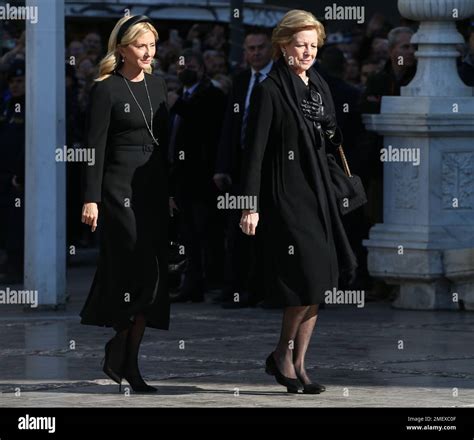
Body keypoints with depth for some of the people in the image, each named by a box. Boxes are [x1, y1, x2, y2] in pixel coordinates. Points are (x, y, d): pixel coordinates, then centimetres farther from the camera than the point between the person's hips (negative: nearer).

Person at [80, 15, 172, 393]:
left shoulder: (158, 86, 13)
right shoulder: (106, 89, -6)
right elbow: (96, 146, -9)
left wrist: (171, 190, 14)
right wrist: (91, 199, -14)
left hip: (155, 188, 7)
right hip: (120, 188, -7)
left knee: (154, 277, 2)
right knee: (141, 273, -11)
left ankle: (127, 360, 8)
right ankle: (120, 355, 4)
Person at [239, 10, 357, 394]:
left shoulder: (319, 87, 13)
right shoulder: (270, 91, -8)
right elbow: (255, 151, -11)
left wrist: (341, 135, 0)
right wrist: (250, 205, -14)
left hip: (319, 193, 7)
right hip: (286, 196, -7)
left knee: (316, 287, 4)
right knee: (308, 280, -12)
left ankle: (297, 364, 11)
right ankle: (283, 356, 5)